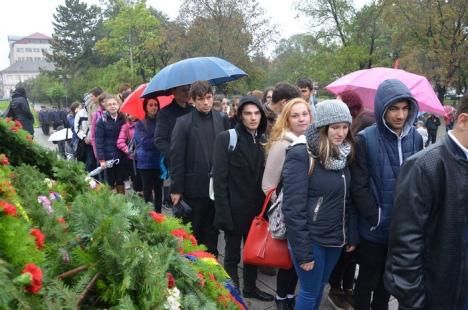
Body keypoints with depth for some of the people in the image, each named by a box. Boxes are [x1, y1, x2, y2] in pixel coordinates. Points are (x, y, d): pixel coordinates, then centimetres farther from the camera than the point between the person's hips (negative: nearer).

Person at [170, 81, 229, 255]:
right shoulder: (183, 123, -7)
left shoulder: (222, 119, 2)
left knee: (212, 231, 16)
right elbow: (176, 157, -8)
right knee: (194, 232, 13)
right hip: (194, 187, -3)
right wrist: (176, 189, -10)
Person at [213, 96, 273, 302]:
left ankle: (250, 287, 38)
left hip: (256, 207, 6)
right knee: (232, 255, 8)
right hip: (235, 208, -5)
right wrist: (223, 212, -19)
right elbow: (219, 178, -14)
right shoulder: (226, 138, -10)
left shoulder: (262, 140, 7)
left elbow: (264, 176, 10)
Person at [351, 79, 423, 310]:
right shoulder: (366, 139, -14)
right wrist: (377, 218, -16)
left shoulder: (415, 138, 0)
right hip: (374, 229, -4)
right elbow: (358, 187, -15)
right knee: (368, 280, 13)